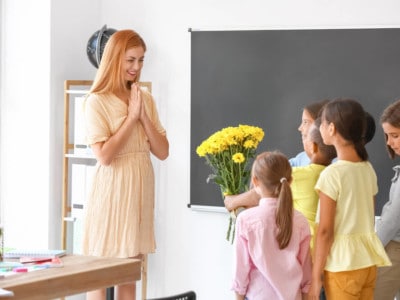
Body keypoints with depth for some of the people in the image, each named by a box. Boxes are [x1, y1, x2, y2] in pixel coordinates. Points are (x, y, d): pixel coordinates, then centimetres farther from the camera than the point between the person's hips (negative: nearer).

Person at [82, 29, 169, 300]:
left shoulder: (146, 99, 10)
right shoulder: (97, 101, -8)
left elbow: (163, 152, 6)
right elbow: (105, 156, -16)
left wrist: (144, 116, -6)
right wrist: (131, 117, -12)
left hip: (141, 189, 6)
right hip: (112, 189, -6)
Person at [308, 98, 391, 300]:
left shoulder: (332, 174, -16)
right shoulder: (368, 170, 5)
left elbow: (325, 231, -15)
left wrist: (316, 276, -10)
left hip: (342, 263, -7)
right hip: (368, 259, 7)